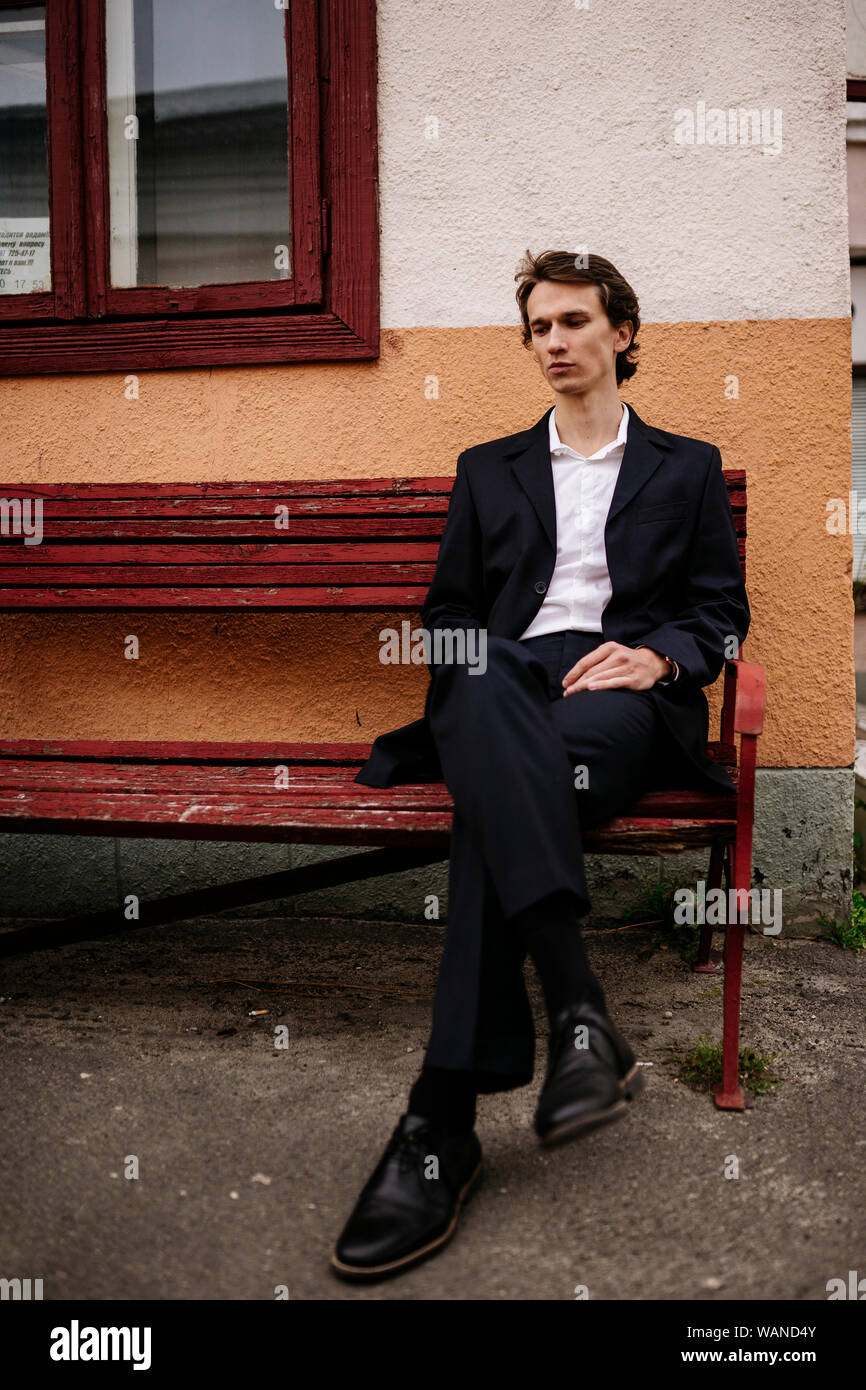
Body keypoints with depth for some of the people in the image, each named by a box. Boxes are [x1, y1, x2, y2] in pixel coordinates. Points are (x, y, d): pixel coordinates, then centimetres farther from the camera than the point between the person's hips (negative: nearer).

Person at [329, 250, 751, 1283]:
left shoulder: (687, 468, 23)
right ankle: (579, 1014, -48)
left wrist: (657, 656, -7)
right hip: (508, 687, 1)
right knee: (487, 681, -40)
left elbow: (721, 611, 14)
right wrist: (479, 690, 1)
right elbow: (448, 612, 20)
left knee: (499, 794, -37)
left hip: (629, 697, -1)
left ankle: (443, 1121, -39)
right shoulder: (488, 469, 27)